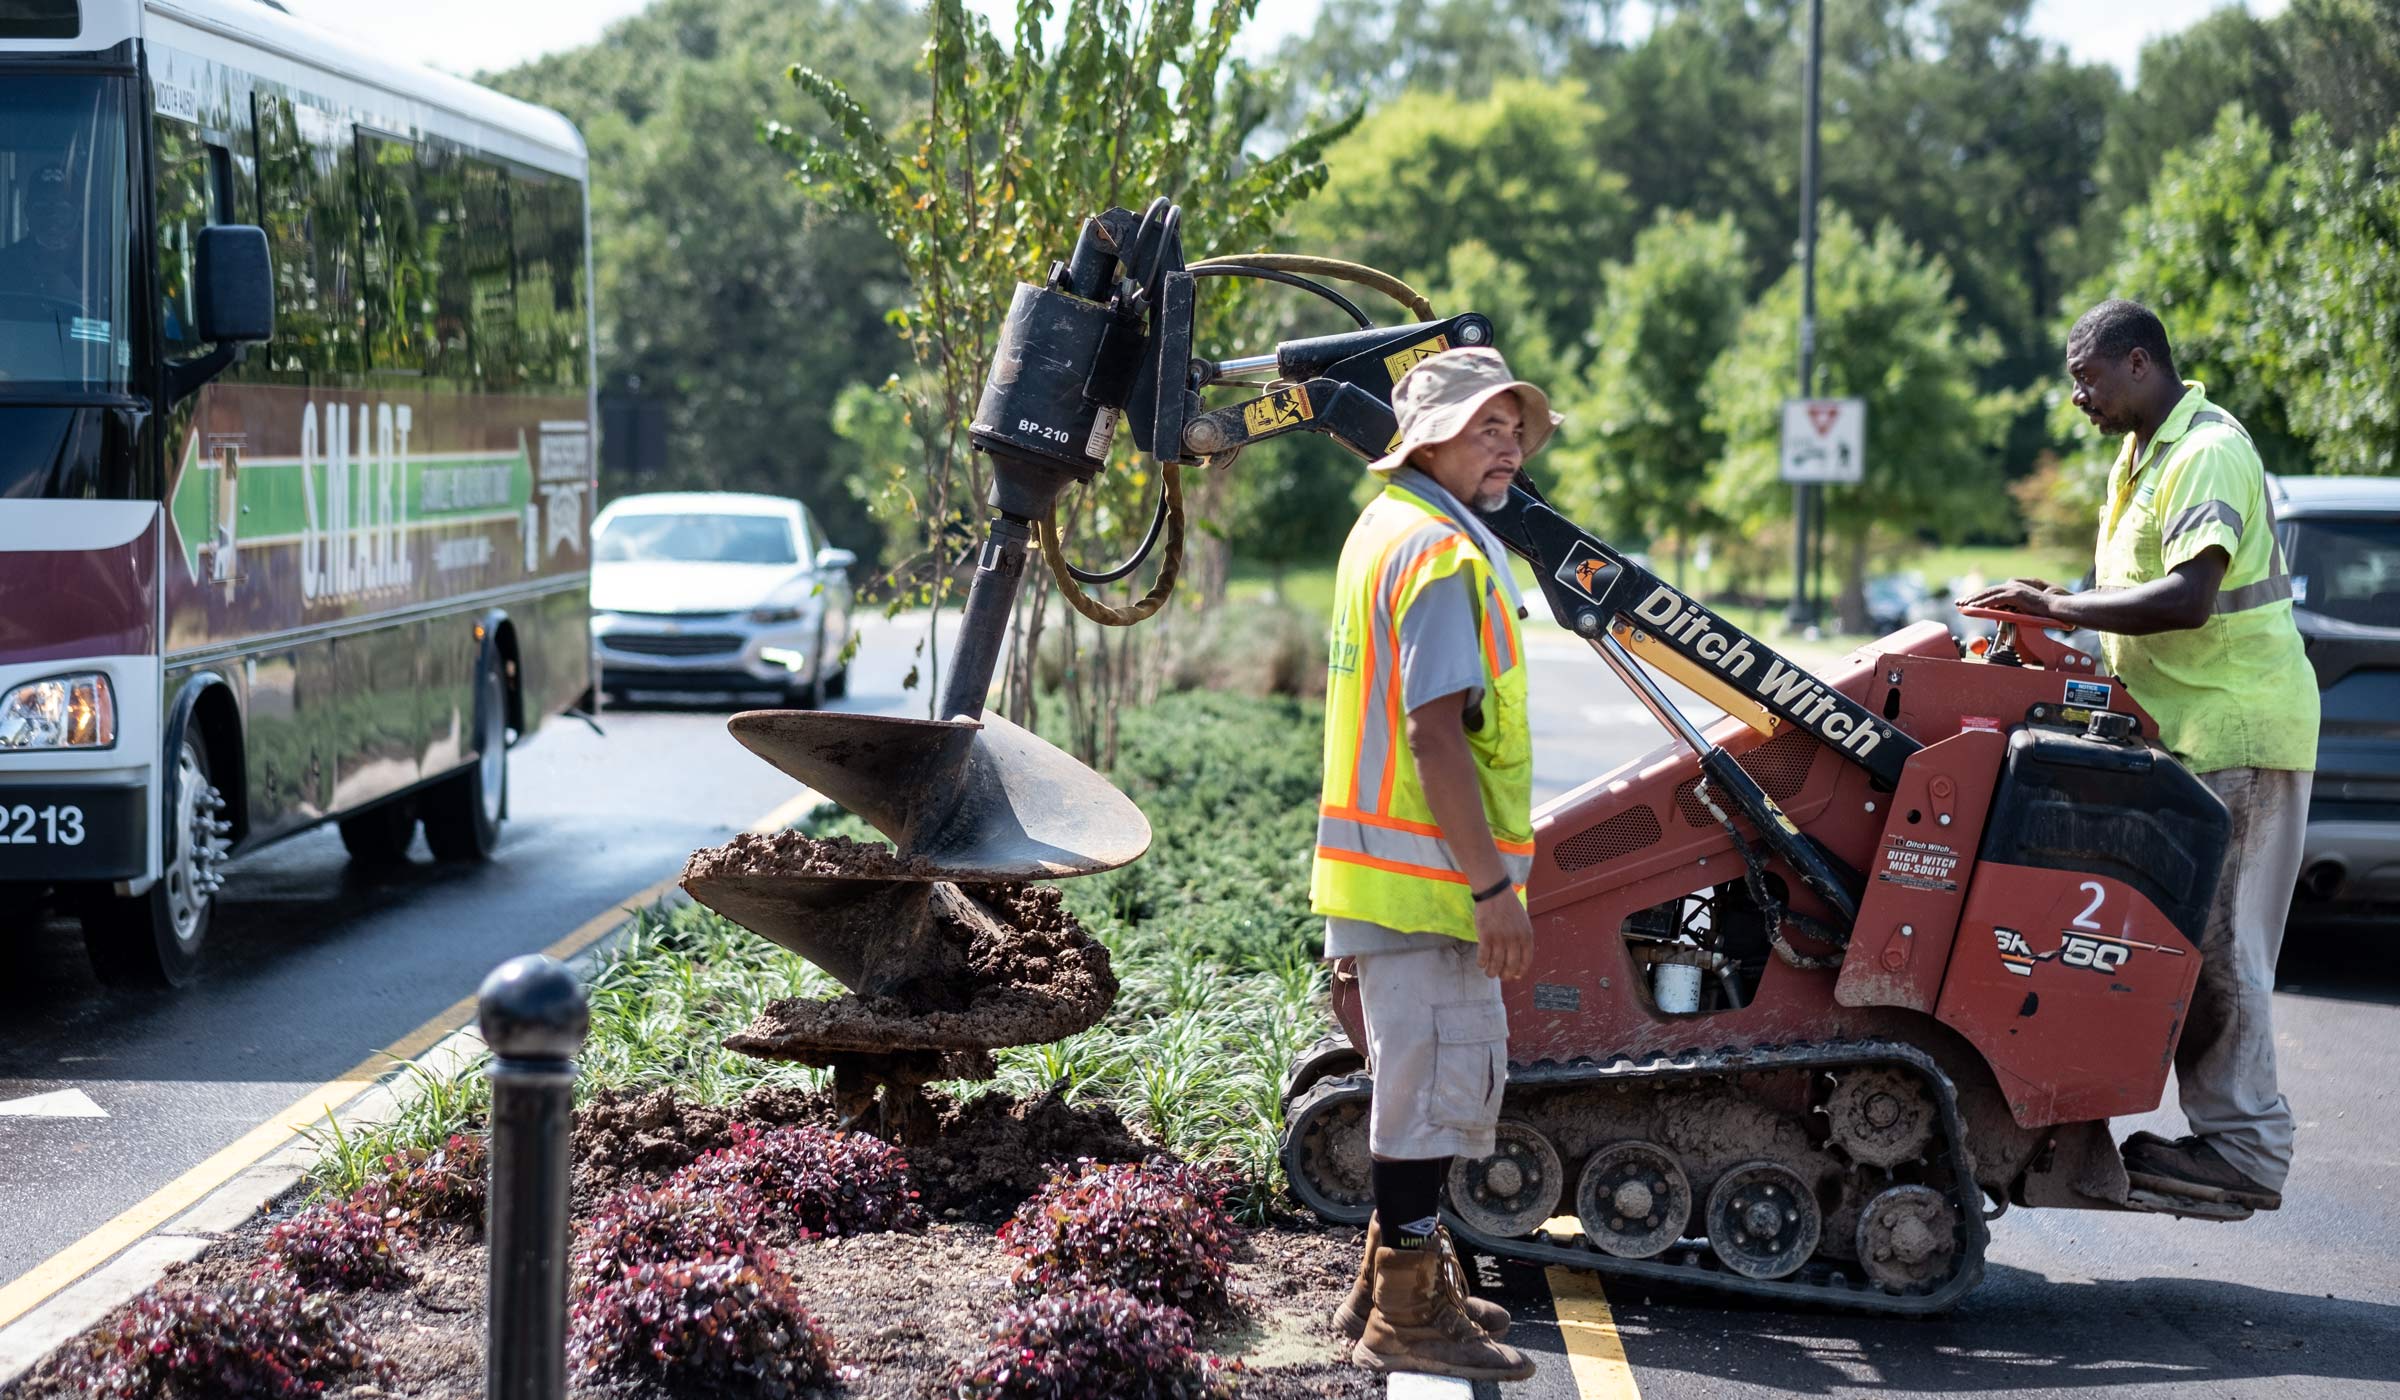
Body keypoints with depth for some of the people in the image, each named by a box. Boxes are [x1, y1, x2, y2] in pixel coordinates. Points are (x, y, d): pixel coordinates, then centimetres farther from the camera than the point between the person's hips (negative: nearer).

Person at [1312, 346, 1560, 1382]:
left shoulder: (1382, 529, 17)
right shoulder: (1442, 554, -16)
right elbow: (1434, 731, -24)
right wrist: (1493, 885, -23)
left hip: (1379, 867, 11)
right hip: (1426, 872, -11)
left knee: (1426, 1075, 20)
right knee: (1441, 1081, -4)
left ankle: (1392, 1285, 30)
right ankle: (1409, 1317, 2)